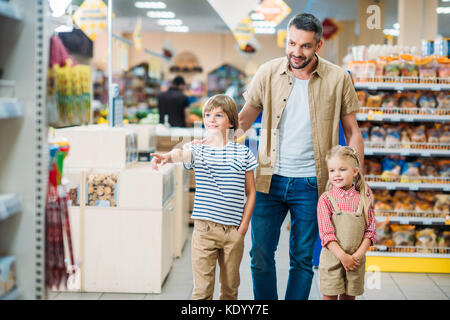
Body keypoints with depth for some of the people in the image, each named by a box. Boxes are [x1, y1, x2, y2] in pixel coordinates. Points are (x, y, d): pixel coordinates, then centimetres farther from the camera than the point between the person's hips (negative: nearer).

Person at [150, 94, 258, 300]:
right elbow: (182, 154, -23)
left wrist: (244, 224, 1)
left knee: (230, 287, 13)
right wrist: (166, 157, -45)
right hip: (204, 229, -1)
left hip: (234, 230, 1)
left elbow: (251, 192, 8)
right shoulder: (198, 150, 2)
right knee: (202, 289, -2)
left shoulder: (242, 153, 4)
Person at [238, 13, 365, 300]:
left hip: (311, 185, -1)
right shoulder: (268, 72, 1)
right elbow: (244, 119, 11)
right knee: (260, 256, 4)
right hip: (269, 179, 1)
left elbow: (352, 132, 4)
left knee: (302, 259, 6)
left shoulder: (338, 79, -3)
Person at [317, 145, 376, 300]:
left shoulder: (363, 199, 3)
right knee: (329, 296, 1)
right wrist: (343, 256, -15)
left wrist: (359, 254, -9)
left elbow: (370, 230, 3)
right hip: (332, 257, -2)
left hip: (356, 259, 2)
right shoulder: (326, 199, -3)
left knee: (349, 296, 9)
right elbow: (326, 232, -8)